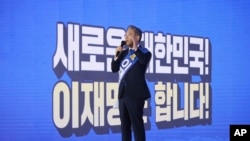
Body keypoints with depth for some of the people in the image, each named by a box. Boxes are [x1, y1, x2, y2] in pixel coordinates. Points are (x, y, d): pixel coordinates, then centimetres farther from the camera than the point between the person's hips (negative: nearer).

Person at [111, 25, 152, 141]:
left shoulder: (144, 52, -3)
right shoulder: (124, 53, 16)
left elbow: (144, 61, -26)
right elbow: (114, 69, 15)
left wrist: (135, 47, -17)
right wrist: (117, 55, 2)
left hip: (135, 93, -7)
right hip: (123, 93, 7)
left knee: (136, 123, -5)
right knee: (124, 123, 11)